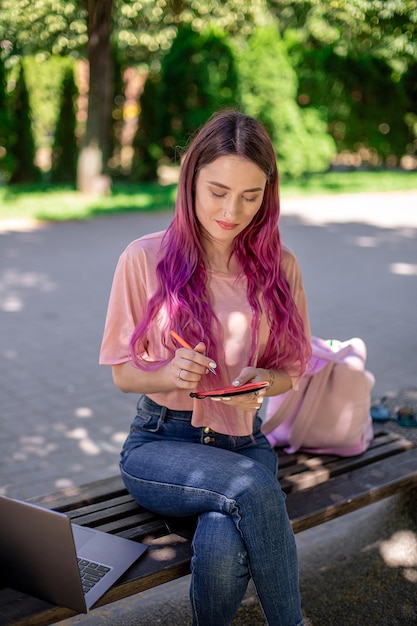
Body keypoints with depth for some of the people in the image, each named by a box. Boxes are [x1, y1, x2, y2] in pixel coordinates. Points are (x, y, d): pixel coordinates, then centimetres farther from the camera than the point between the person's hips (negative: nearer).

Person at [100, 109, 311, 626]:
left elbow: (290, 369, 11)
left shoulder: (279, 267, 3)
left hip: (243, 442, 2)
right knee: (253, 485, -33)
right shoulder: (145, 258, -4)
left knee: (221, 552, -31)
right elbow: (122, 372, 2)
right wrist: (170, 374, -20)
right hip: (159, 445, -1)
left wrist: (261, 381, -13)